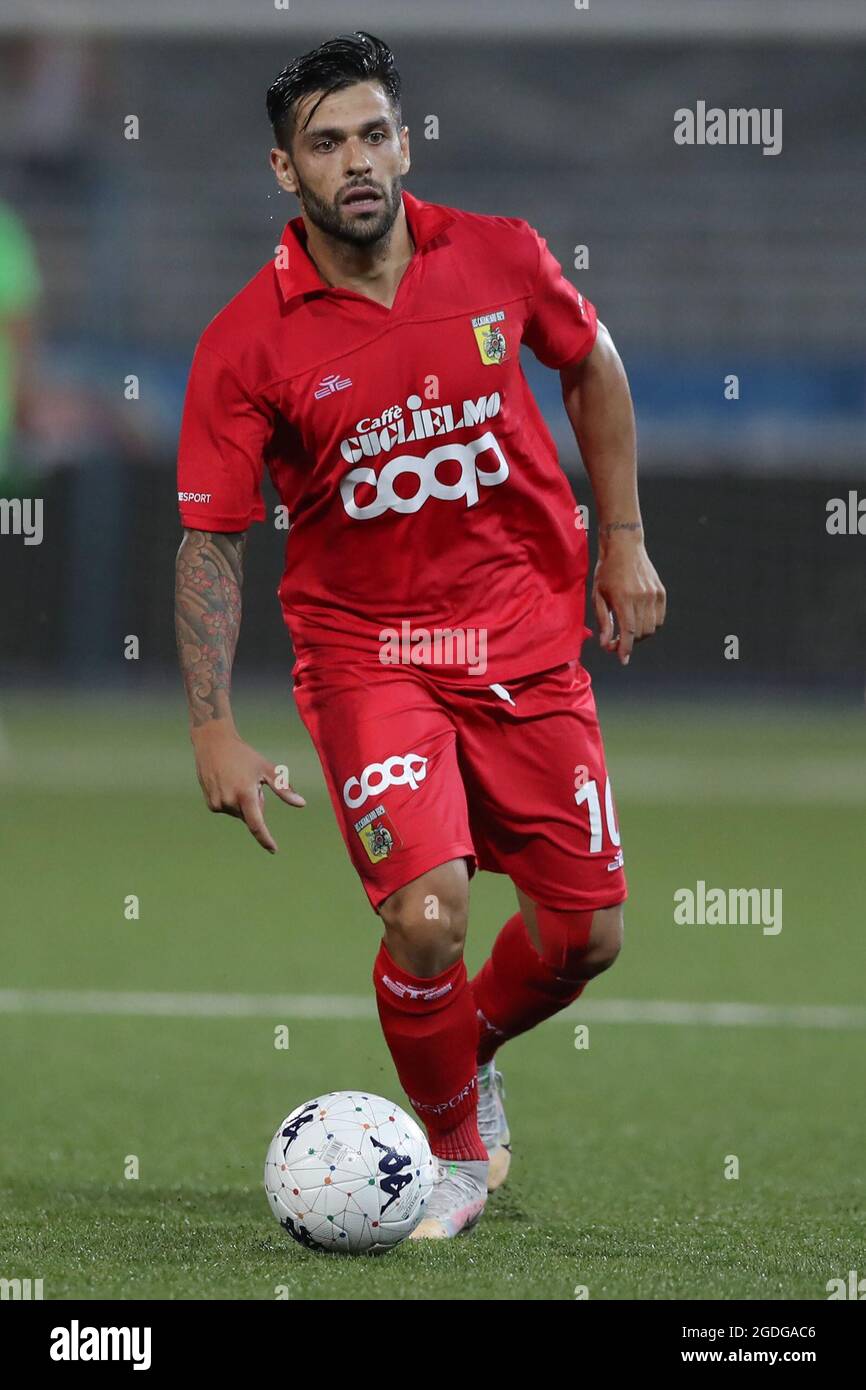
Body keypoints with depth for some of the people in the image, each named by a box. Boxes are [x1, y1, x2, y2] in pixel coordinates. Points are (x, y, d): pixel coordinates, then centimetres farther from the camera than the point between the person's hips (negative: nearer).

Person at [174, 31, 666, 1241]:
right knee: (426, 914, -21)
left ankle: (471, 1043, 39)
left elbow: (593, 367, 14)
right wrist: (215, 732, -15)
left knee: (585, 934, 4)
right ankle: (456, 1150, 7)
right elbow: (211, 540, -8)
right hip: (365, 651, -3)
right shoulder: (247, 344, -13)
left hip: (527, 635, 3)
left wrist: (623, 542, 12)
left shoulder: (499, 258, -6)